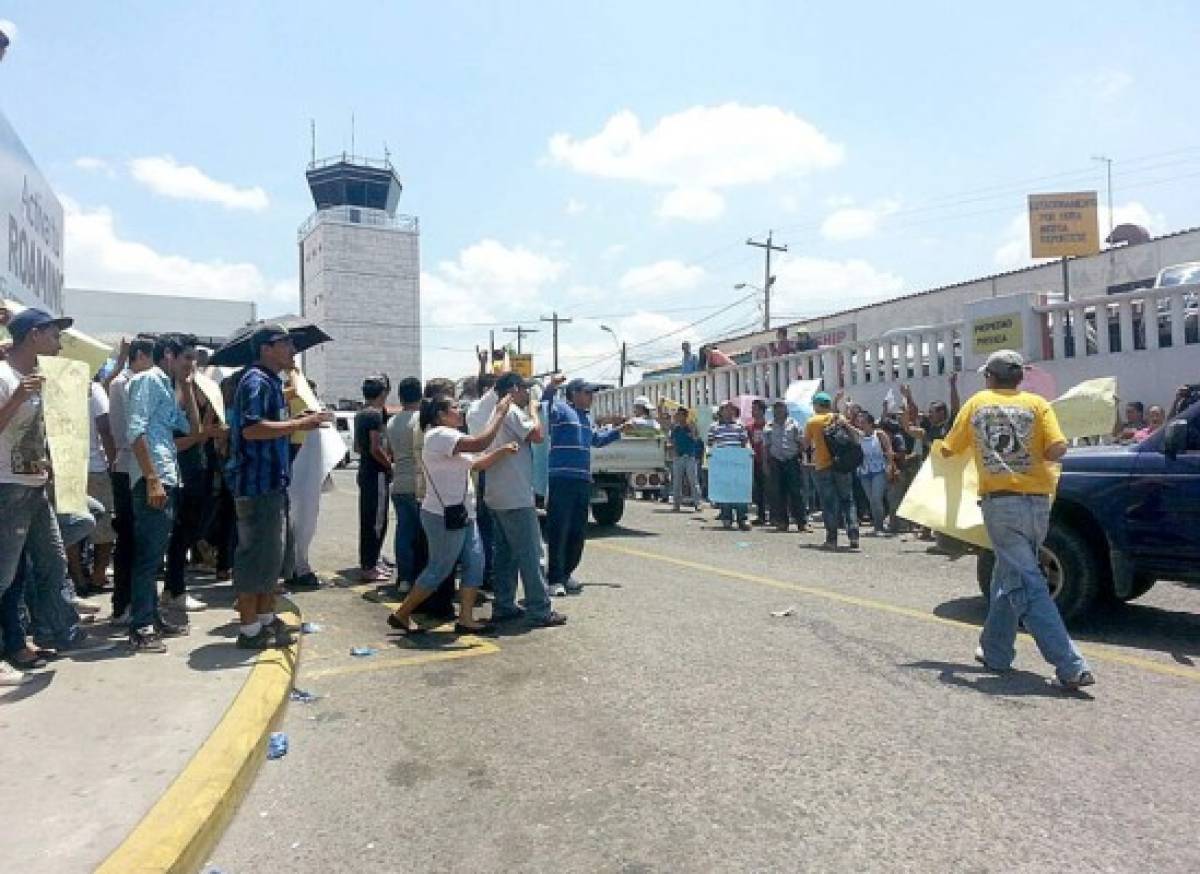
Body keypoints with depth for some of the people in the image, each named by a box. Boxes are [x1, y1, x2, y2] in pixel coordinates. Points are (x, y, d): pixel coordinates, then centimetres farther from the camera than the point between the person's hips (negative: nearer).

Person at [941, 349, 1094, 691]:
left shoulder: (977, 403, 7)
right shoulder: (1036, 403, 6)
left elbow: (949, 449, 12)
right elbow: (1057, 449, -9)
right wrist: (1035, 455, 14)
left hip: (999, 502, -3)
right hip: (1037, 502, 3)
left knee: (1028, 586, -4)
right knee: (1008, 577, 18)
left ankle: (1071, 667, -12)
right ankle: (995, 651, 28)